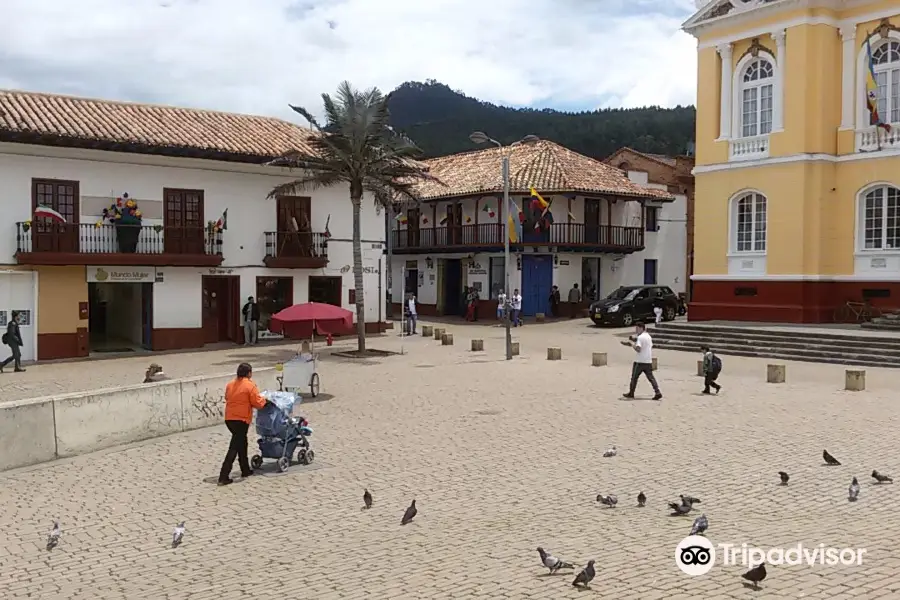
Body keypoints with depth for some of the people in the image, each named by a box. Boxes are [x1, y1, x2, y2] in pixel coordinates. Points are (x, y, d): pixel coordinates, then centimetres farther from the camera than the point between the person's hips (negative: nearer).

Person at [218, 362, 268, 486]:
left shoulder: (230, 384, 9)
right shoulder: (250, 385, -11)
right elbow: (258, 403, -11)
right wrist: (263, 399, 9)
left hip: (229, 418, 7)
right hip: (241, 420, -7)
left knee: (242, 443, 23)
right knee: (234, 447, -5)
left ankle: (245, 470, 33)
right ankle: (223, 477, -9)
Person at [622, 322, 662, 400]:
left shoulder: (640, 337, -13)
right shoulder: (648, 336, 15)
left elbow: (638, 349, -23)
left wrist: (632, 344, -9)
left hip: (640, 361, -7)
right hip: (648, 361, 7)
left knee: (634, 377, 7)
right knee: (651, 377, 4)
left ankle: (631, 393, 15)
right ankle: (658, 392, -9)